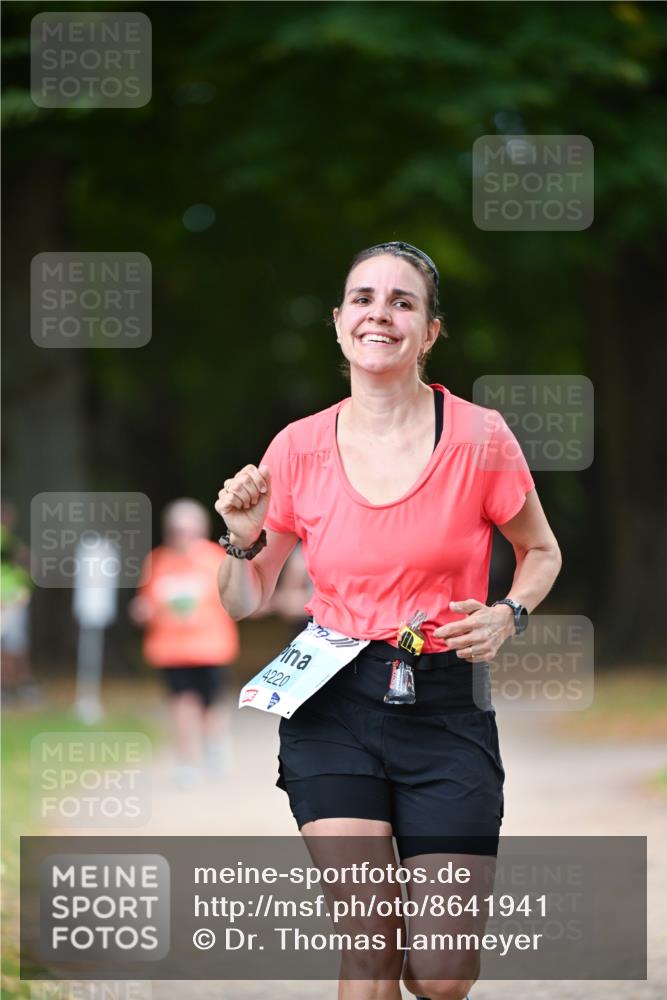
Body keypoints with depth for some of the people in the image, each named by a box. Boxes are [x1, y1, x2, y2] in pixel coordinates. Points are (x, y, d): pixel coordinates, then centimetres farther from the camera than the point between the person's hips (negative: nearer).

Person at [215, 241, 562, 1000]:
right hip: (334, 707, 1)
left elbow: (540, 552, 12)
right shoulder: (299, 448, -1)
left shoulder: (479, 438, -5)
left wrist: (508, 617, -8)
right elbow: (244, 602, 10)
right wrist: (242, 541, -11)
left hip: (446, 709, 0)